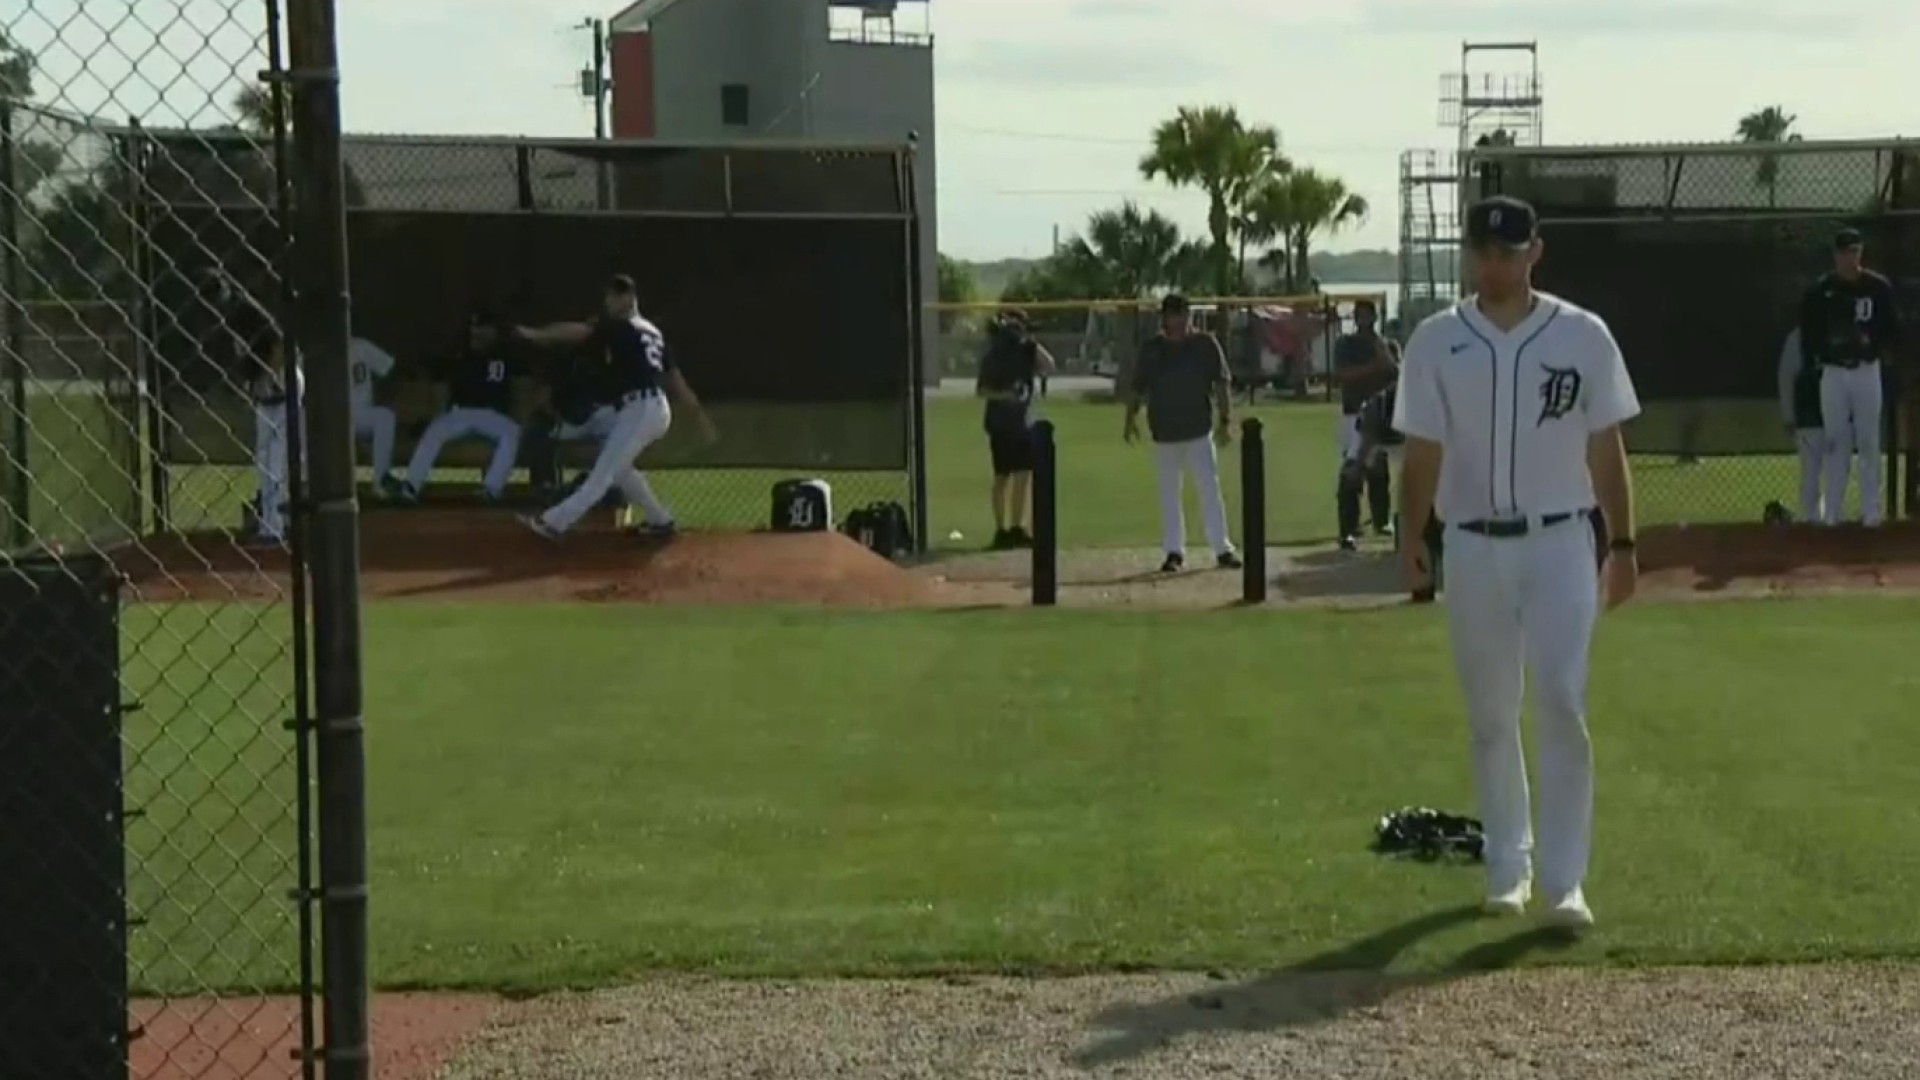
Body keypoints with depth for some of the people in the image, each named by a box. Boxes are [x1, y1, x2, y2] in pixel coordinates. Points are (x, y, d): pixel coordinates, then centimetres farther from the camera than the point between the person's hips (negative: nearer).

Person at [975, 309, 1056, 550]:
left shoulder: (1026, 352, 8)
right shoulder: (993, 357, -5)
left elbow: (1049, 365, -6)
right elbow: (981, 390, -7)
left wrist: (1031, 342, -11)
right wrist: (1002, 395, -23)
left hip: (1024, 422, 5)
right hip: (1001, 423, -5)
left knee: (1023, 476, 5)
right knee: (1002, 477, -4)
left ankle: (1017, 529, 11)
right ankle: (1001, 530, -1)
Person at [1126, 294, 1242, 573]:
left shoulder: (1206, 344, 0)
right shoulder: (1151, 348, 4)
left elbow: (1222, 384, 0)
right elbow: (1137, 387, 8)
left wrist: (1225, 420, -7)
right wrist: (1131, 417, -2)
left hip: (1199, 430, -2)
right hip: (1164, 433, 2)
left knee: (1210, 489, -5)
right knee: (1169, 494, 6)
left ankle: (1222, 548, 1)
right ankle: (1174, 551, 13)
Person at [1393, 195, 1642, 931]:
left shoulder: (1583, 336, 0)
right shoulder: (1436, 342, 2)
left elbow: (1606, 448, 3)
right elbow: (1423, 453, 5)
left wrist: (1623, 545, 1)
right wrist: (1410, 540, -3)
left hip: (1561, 544, -2)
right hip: (1474, 549, 2)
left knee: (1562, 706, -11)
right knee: (1490, 717, 9)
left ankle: (1564, 882, -8)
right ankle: (1508, 868, 22)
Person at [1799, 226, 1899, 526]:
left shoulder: (1878, 287, -1)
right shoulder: (1819, 290, 0)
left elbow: (1892, 327, 2)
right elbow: (1808, 332, 5)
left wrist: (1880, 349, -14)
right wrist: (1814, 359, -8)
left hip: (1866, 371, -1)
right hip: (1833, 372, 1)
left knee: (1869, 442, 1)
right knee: (1835, 443, 4)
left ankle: (1871, 510, 5)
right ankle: (1832, 512, 8)